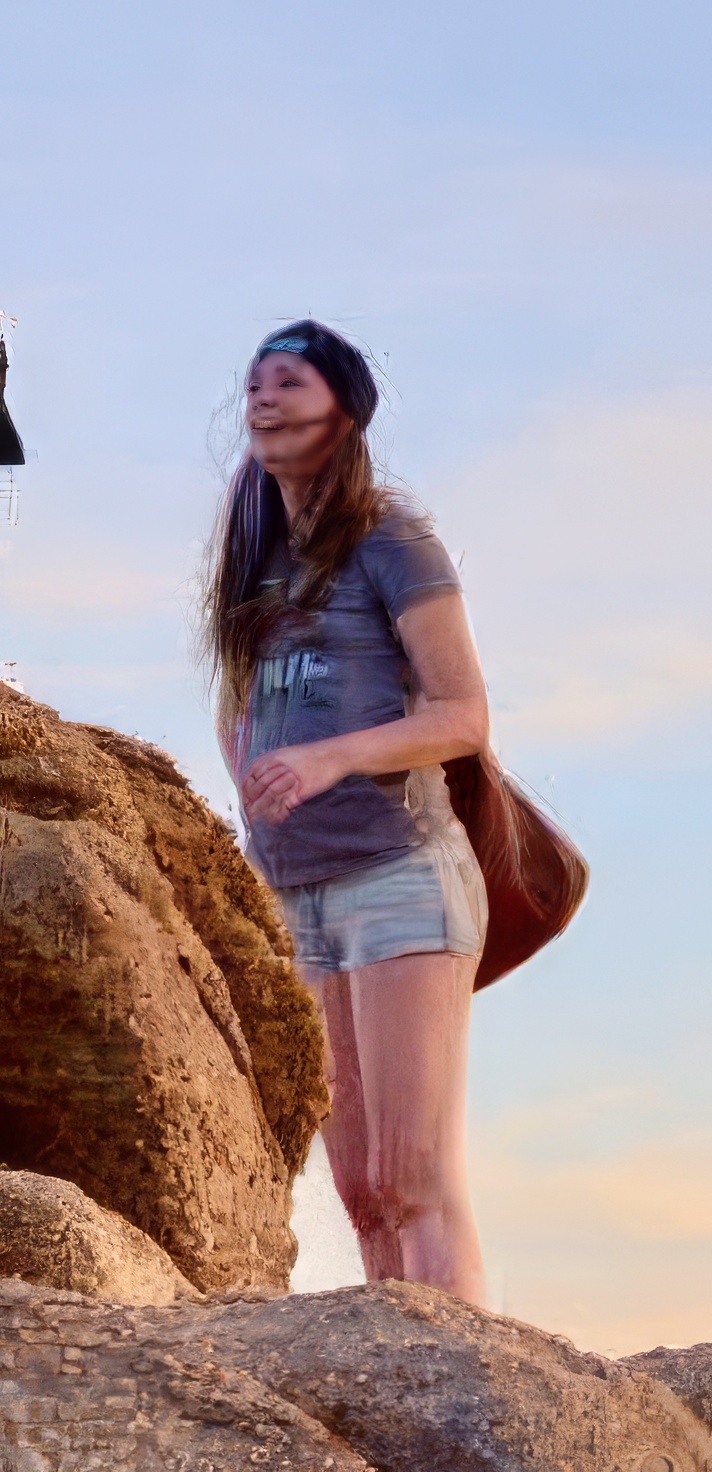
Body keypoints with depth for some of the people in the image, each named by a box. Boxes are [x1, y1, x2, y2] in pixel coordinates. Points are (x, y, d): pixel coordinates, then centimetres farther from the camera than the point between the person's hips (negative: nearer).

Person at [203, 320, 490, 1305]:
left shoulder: (391, 540, -2)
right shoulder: (262, 561, 17)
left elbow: (465, 716, -9)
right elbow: (236, 709, 27)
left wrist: (331, 758, -25)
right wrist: (253, 788, 6)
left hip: (398, 875, -7)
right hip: (299, 894, 7)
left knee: (418, 1182, -15)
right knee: (362, 1193, 5)